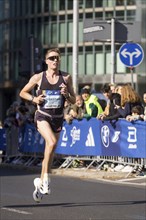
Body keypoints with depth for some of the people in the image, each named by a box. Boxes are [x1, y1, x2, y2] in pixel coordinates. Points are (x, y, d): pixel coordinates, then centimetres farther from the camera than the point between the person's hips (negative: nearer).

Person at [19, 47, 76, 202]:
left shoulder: (66, 78, 2)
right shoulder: (38, 78, -2)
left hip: (58, 118, 3)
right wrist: (34, 99, -9)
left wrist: (66, 94, -13)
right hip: (42, 116, -3)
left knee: (49, 152, 10)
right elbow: (23, 93, 10)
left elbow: (73, 101, 8)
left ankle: (40, 183, 26)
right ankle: (46, 177, -19)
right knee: (52, 142, -29)